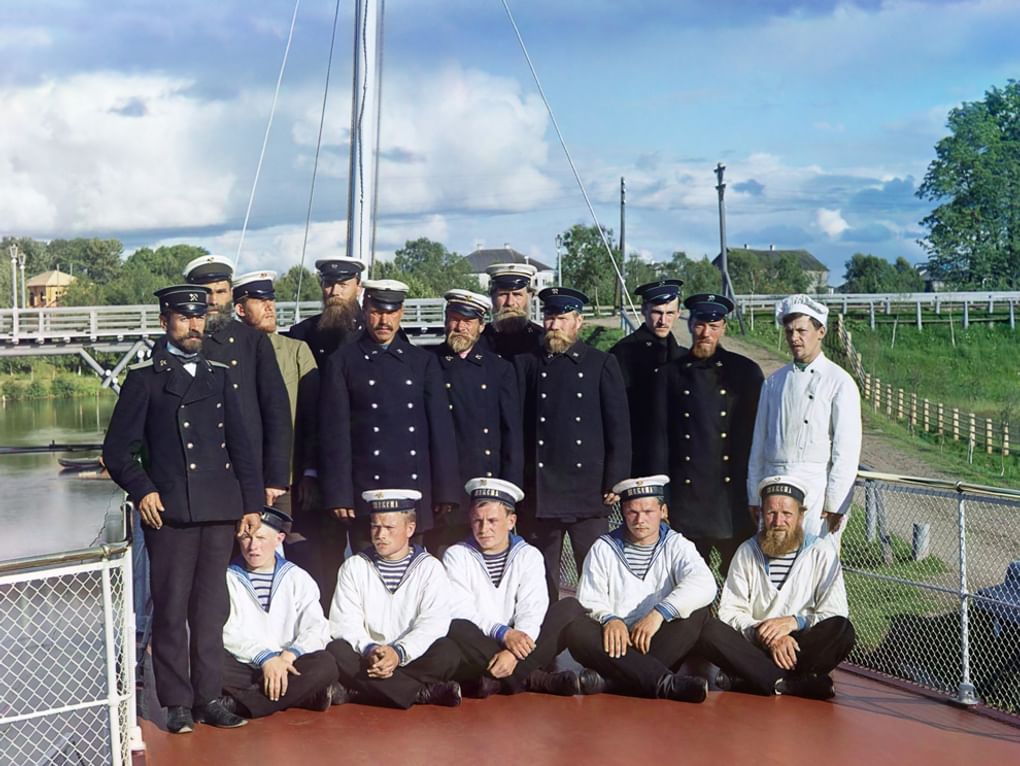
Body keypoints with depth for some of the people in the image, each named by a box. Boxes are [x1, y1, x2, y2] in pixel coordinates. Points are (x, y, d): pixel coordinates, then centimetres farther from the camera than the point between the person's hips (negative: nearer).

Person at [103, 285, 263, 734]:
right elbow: (117, 449, 2)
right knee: (171, 608, 1)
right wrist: (141, 490, -12)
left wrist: (251, 503, 10)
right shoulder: (145, 377, 3)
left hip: (220, 511, 4)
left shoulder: (218, 375, 15)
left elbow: (240, 444, 15)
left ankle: (208, 697, 17)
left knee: (211, 607, 8)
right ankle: (177, 702, 11)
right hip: (170, 511, -4)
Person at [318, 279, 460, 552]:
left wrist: (445, 491, 2)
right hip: (365, 495, -2)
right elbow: (334, 432, 0)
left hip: (416, 491, 2)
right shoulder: (342, 363, 5)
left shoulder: (424, 361, 12)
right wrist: (338, 495, -7)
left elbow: (441, 426, 9)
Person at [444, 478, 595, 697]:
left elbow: (532, 611, -8)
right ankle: (534, 679, -29)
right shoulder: (456, 556, 4)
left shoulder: (529, 556, 6)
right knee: (455, 630, -34)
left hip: (519, 646, 2)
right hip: (479, 648, -2)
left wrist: (514, 652, -27)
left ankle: (497, 680, -30)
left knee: (571, 608, -18)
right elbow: (460, 612, -9)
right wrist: (503, 633, -26)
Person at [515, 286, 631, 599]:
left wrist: (615, 482, -3)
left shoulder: (602, 365, 6)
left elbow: (619, 428, 3)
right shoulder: (527, 364, 10)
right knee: (541, 581, 6)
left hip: (589, 491, -1)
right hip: (538, 492, 2)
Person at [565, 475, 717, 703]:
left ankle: (625, 680, -34)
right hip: (616, 641, 0)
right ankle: (664, 681, -43)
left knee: (698, 612, -25)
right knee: (577, 630, -30)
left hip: (663, 643, 0)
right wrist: (608, 619, -24)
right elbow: (589, 601, -1)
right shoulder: (603, 549, 10)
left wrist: (659, 613, -27)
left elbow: (704, 584, -14)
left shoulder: (676, 546, 7)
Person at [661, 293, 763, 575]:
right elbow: (659, 433, 7)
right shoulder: (672, 373, 7)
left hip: (734, 495, -1)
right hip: (686, 496, 1)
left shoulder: (746, 371, 4)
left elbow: (759, 431, 5)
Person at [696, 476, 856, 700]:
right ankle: (791, 684, -33)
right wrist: (764, 634, -16)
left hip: (806, 649, -1)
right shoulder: (747, 552, 10)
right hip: (755, 647, 1)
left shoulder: (822, 552, 5)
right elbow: (730, 611, 1)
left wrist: (794, 621, -18)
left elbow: (836, 615, -3)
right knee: (708, 629, -27)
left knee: (842, 631, -31)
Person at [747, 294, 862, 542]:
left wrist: (835, 504, -9)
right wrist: (754, 496, 12)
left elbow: (847, 450, -5)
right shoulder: (774, 382, 14)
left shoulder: (839, 382, -1)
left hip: (815, 488, -4)